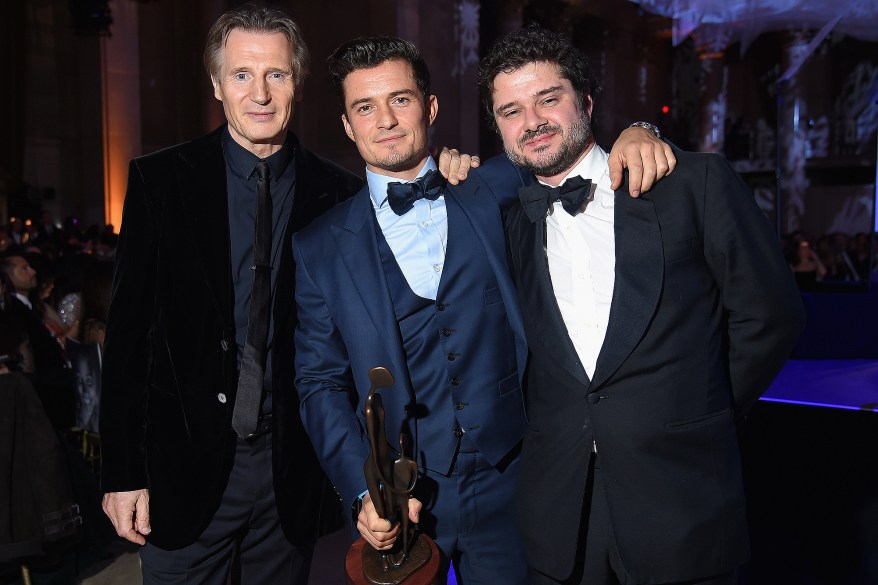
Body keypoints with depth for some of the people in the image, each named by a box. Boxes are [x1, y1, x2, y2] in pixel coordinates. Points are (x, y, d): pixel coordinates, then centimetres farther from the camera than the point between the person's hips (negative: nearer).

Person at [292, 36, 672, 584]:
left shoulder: (493, 198, -1)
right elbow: (320, 382, -2)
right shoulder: (319, 248, -2)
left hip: (507, 490, 1)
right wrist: (365, 491, -13)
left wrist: (630, 133, -10)